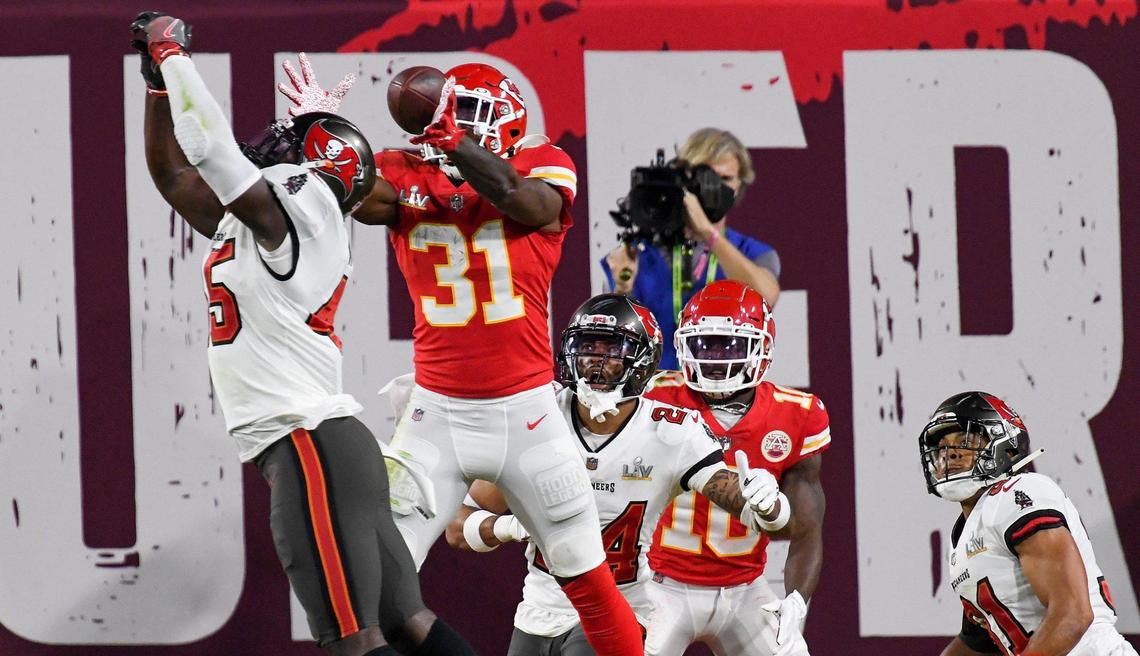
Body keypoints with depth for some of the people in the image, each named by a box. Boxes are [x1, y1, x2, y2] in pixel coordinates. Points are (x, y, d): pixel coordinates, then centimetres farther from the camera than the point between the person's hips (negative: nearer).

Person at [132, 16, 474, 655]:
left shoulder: (297, 204, -7)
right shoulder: (248, 219, 18)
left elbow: (209, 146, -16)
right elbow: (171, 172, 29)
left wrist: (173, 54, -3)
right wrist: (159, 75, 23)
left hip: (311, 446, -10)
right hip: (324, 443, 10)